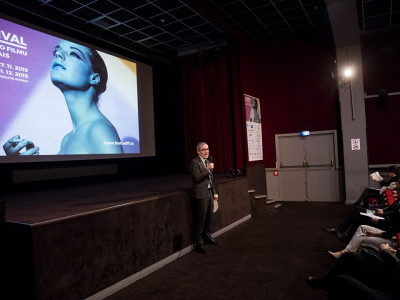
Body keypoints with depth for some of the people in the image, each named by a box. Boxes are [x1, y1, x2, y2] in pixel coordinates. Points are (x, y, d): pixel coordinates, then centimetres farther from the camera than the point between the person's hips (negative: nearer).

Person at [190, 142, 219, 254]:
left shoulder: (208, 161, 16)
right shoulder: (194, 162, -10)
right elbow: (197, 178, -21)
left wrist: (214, 192, 21)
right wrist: (207, 169, -21)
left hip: (209, 193, 8)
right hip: (201, 194, -8)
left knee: (208, 217, 17)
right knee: (200, 219, -4)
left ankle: (207, 237, 33)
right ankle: (199, 243, 5)